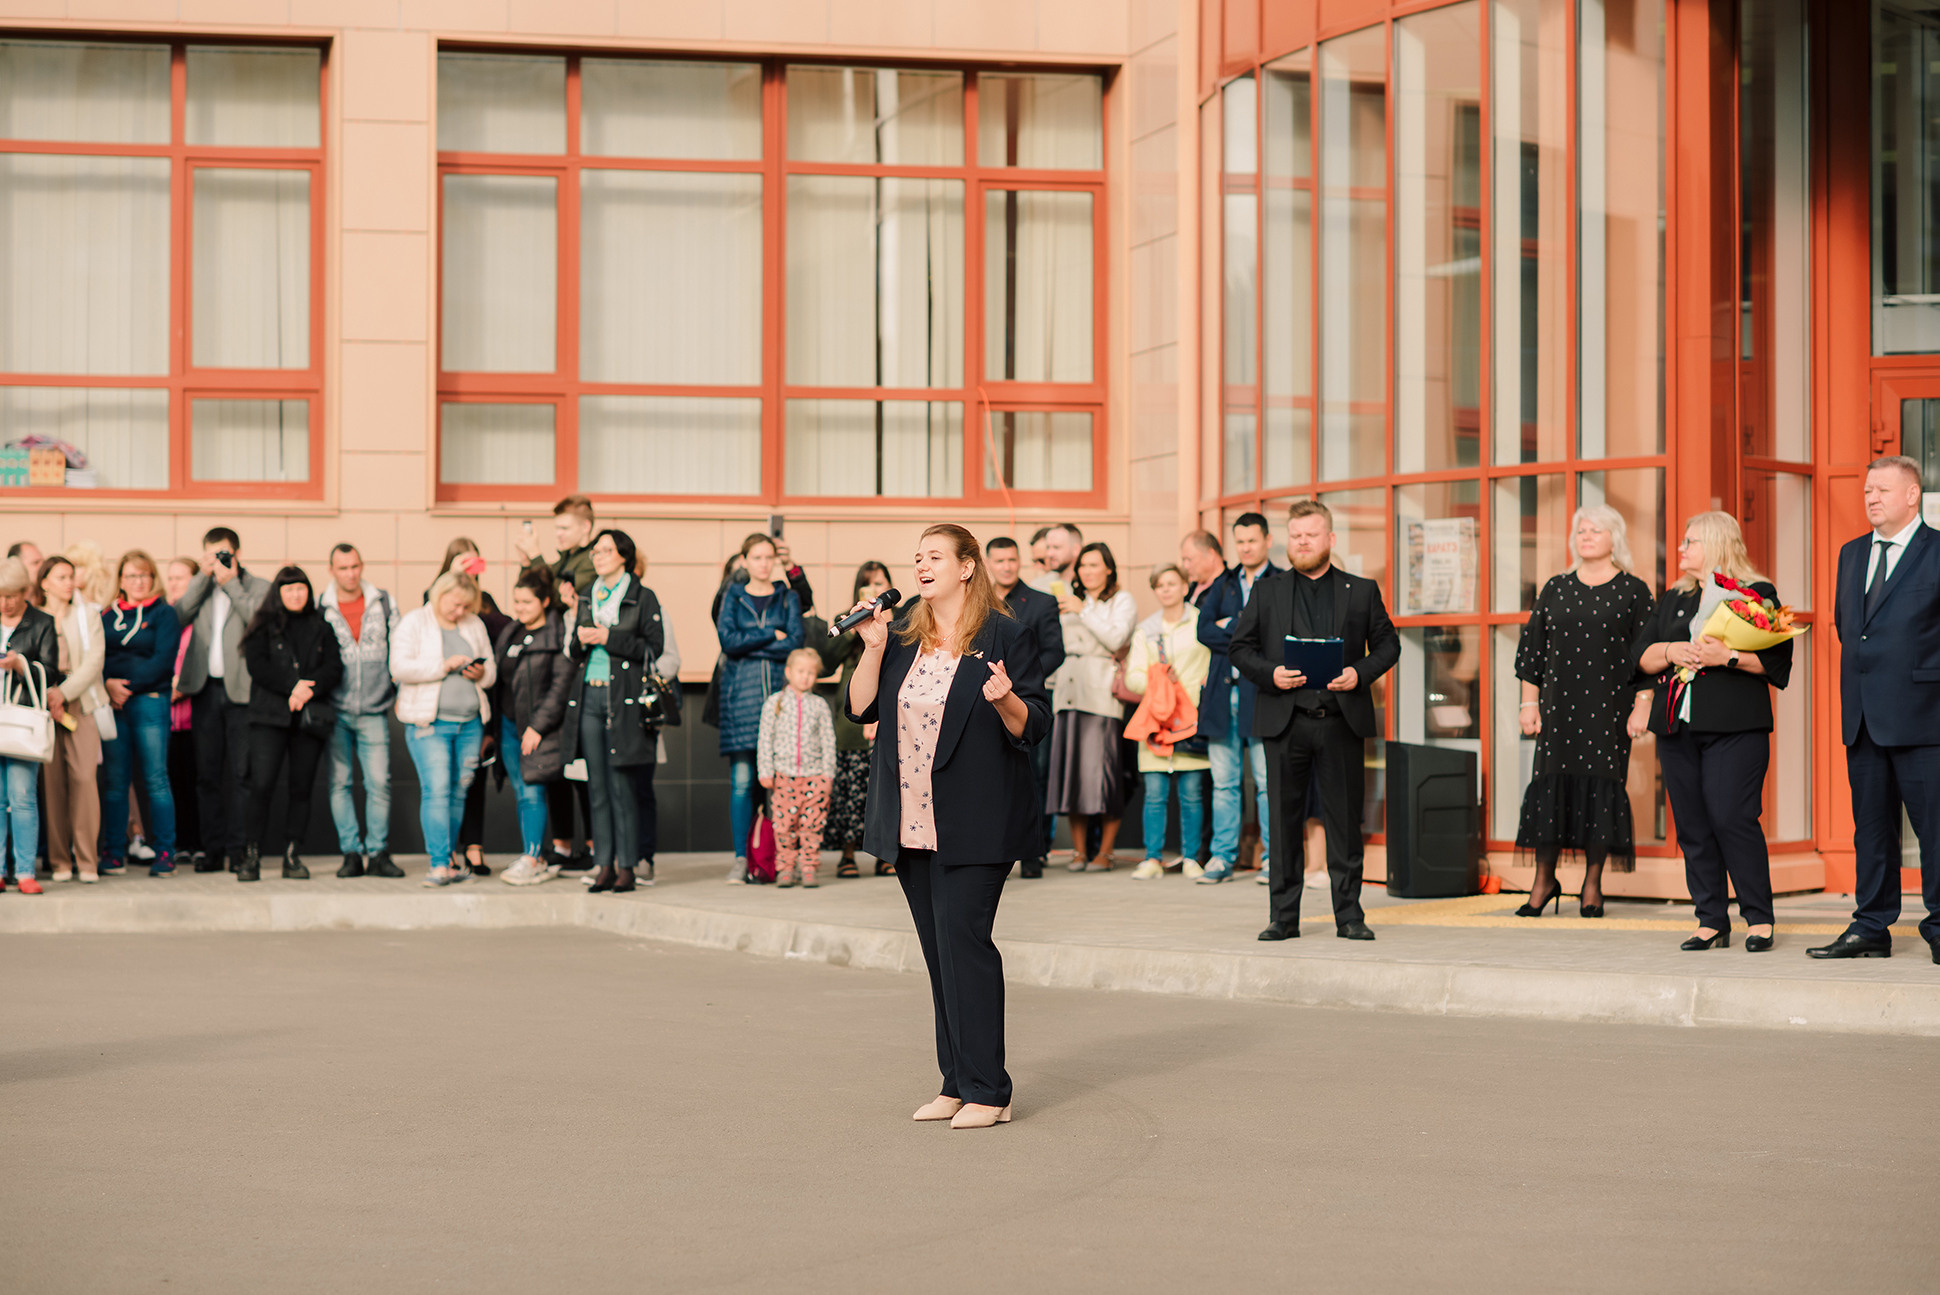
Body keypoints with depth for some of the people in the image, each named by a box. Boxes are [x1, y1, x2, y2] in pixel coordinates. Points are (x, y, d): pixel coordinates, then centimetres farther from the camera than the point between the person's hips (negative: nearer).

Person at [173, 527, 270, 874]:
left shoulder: (258, 587, 5)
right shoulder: (201, 588, 16)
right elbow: (178, 617, -1)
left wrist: (231, 583, -10)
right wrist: (203, 576, -3)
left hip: (241, 689, -4)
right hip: (205, 689, 4)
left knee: (241, 773, -3)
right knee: (206, 774, 5)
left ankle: (237, 848, 0)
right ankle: (214, 849, 9)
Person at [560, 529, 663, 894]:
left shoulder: (643, 598, 2)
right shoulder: (587, 599, 18)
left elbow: (654, 648, -6)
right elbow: (572, 652, 22)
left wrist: (609, 638, -11)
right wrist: (580, 640, -1)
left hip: (624, 698, -5)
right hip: (588, 696, 5)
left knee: (622, 785, -7)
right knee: (597, 786, 3)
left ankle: (626, 866, -3)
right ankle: (604, 865, 6)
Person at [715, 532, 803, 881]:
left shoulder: (788, 598, 13)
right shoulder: (732, 597, 12)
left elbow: (795, 644, -2)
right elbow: (727, 640, -4)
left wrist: (748, 646, -6)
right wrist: (772, 636, -5)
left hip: (780, 691, 0)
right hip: (741, 693, 0)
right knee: (741, 779, -7)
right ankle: (741, 858, -3)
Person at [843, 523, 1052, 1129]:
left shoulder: (1005, 636, -4)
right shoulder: (905, 639, 14)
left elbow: (1034, 726, -5)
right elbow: (861, 707, 8)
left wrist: (1006, 699, -25)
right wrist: (874, 647, -2)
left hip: (974, 823, -6)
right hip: (912, 823, 6)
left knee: (964, 941, -11)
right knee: (938, 950, 9)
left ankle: (986, 1091, -6)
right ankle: (956, 1084, 16)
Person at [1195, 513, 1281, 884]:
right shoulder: (1223, 585, 18)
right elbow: (1204, 631, 4)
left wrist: (1229, 626, -5)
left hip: (1261, 693, -4)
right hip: (1222, 694, 5)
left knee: (1268, 782, -5)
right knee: (1223, 782, 6)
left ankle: (1274, 858, 0)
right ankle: (1222, 857, 10)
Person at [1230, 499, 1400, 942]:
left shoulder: (1362, 591, 10)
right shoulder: (1266, 593, 11)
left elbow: (1388, 644, 11)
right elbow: (1239, 647, 9)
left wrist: (1360, 673, -8)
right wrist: (1270, 674, -9)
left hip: (1342, 721, 0)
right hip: (1285, 721, 0)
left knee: (1344, 819, 1)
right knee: (1282, 821, 1)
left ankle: (1349, 914, 8)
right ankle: (1284, 916, 8)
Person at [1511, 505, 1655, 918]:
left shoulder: (1633, 591, 3)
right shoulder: (1555, 589, 11)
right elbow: (1532, 648, 12)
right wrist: (1529, 702, 5)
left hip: (1609, 706, -2)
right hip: (1560, 705, 2)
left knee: (1602, 783, -3)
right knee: (1552, 781, -2)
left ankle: (1593, 884, 6)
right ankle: (1544, 880, 6)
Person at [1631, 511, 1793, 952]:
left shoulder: (1757, 594, 3)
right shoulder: (1673, 599, 21)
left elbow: (1776, 656, -5)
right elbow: (1640, 654, 16)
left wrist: (1728, 656, -16)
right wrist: (1671, 652, -3)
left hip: (1734, 727, -6)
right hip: (1677, 726, 6)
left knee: (1731, 817, -13)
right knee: (1692, 825, 2)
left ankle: (1759, 918, -3)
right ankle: (1711, 921, 7)